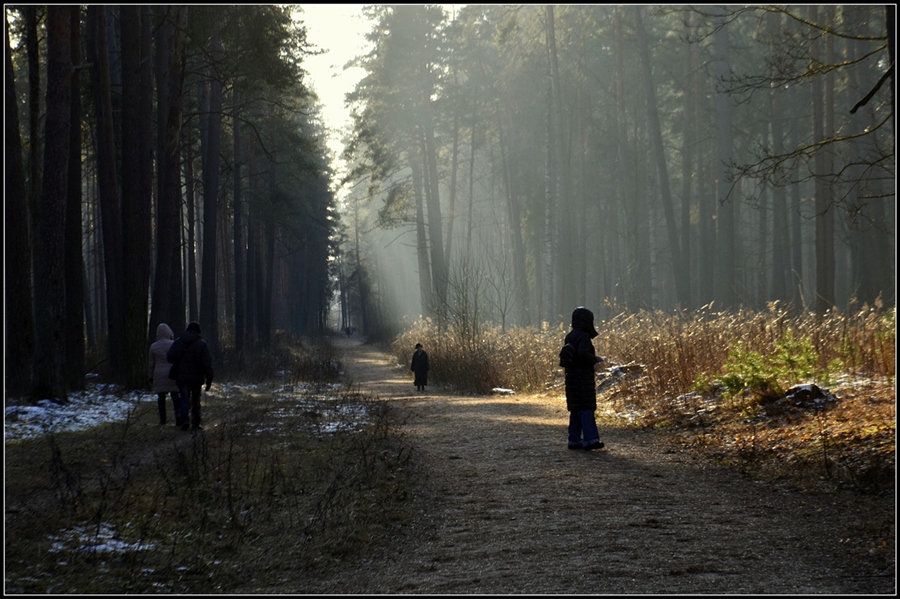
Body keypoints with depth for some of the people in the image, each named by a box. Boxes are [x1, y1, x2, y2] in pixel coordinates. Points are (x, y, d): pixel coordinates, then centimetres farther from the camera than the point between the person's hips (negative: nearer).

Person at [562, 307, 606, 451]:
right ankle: (590, 439, -13)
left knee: (576, 409, 12)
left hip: (572, 378, 9)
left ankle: (574, 440, 14)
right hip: (583, 378, -9)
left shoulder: (570, 336, 13)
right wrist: (596, 359, -13)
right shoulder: (583, 336, -14)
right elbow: (583, 353, -28)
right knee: (586, 408, -9)